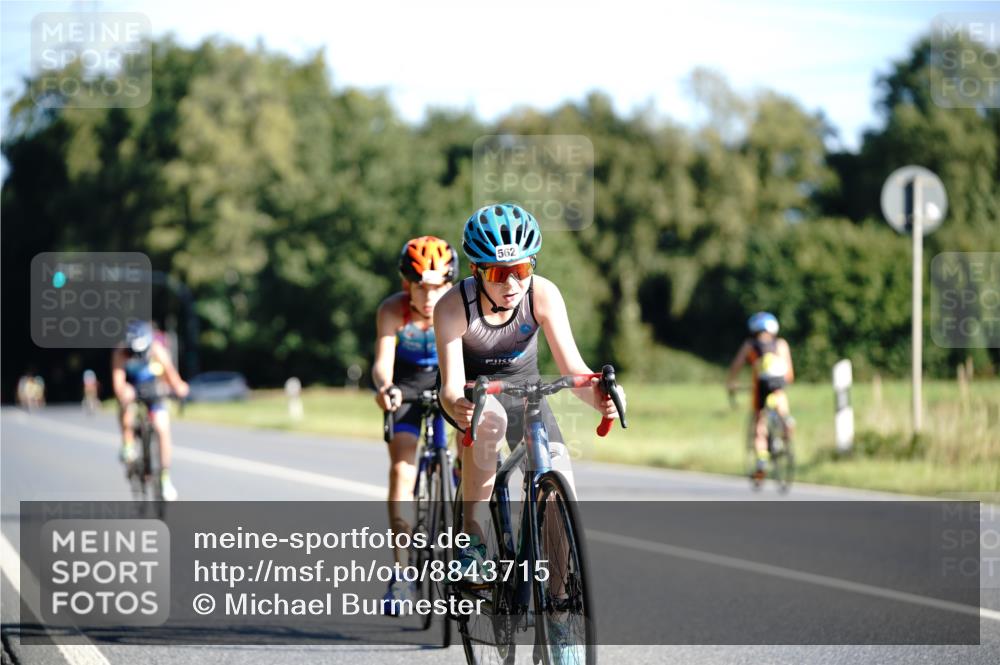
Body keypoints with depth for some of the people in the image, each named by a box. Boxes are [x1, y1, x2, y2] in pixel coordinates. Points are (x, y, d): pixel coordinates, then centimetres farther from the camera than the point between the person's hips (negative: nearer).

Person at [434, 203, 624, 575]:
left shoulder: (543, 294, -24)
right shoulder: (454, 307, -29)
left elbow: (573, 368, -27)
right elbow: (451, 387, -33)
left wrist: (599, 395, -50)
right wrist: (457, 406, -57)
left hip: (523, 387, 2)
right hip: (472, 391, -2)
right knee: (489, 419, -39)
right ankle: (471, 534, -28)